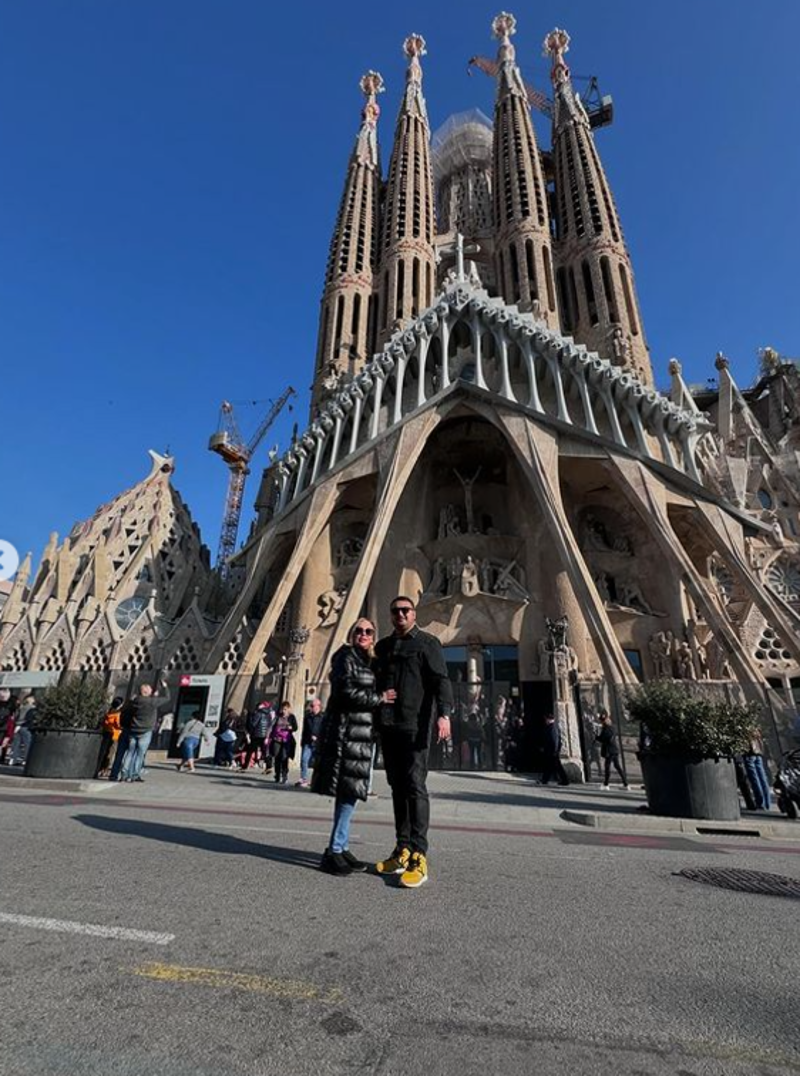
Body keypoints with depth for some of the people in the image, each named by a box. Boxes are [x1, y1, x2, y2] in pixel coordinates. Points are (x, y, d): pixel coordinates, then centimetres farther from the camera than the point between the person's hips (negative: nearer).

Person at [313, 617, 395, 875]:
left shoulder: (369, 662, 18)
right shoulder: (346, 656, -6)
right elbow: (347, 692, -16)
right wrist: (380, 698, -11)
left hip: (361, 732, 8)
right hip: (346, 730, -8)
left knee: (350, 792, 10)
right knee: (348, 791, -6)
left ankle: (341, 848, 19)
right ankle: (334, 851, 4)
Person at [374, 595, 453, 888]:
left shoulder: (428, 643, 0)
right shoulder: (383, 646, 17)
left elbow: (441, 680, -10)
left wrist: (444, 713, -24)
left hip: (414, 726, -6)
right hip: (387, 726, 6)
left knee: (415, 786, -6)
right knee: (397, 787, 12)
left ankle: (418, 856, 1)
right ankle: (402, 851, 22)